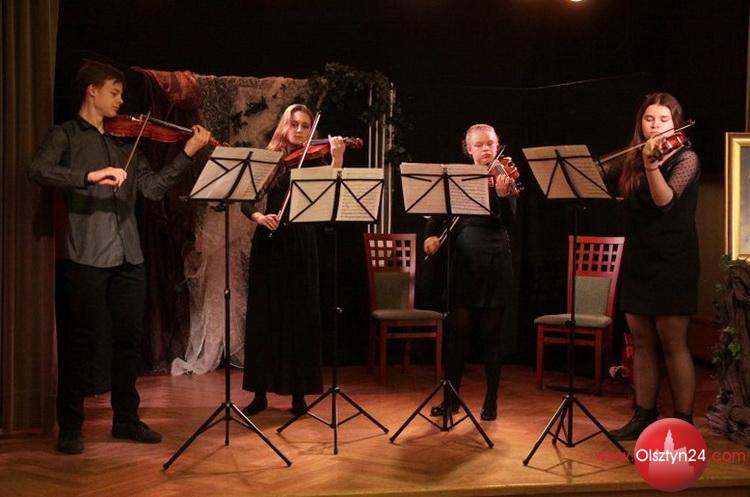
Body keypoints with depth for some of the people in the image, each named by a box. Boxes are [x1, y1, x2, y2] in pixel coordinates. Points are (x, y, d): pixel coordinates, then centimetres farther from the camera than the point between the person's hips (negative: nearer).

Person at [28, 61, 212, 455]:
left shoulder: (123, 143, 19)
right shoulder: (66, 135, 3)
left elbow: (153, 188, 10)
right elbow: (38, 171, -16)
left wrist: (188, 152, 1)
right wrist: (89, 176, -29)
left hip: (128, 257, 6)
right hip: (87, 256, -5)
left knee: (129, 338, 10)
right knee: (82, 339, 0)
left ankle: (126, 418, 22)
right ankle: (70, 426, 12)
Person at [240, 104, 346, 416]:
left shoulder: (314, 159, 5)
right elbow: (246, 200, 1)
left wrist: (337, 160, -26)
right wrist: (258, 216, -20)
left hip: (300, 244, -1)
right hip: (268, 243, 1)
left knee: (300, 318, 2)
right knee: (263, 317, 4)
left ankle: (298, 393, 10)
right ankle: (260, 393, 14)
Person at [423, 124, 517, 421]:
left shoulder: (504, 178, 0)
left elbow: (508, 221, -13)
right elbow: (439, 210, 6)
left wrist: (502, 195, -32)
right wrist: (432, 234, -13)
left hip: (494, 264, -2)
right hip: (462, 262, 2)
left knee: (491, 334, 4)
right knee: (457, 331, 2)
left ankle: (491, 401, 15)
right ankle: (451, 397, 15)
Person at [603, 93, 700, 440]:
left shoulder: (685, 158, -6)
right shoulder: (632, 160, 11)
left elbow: (665, 200, -22)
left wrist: (651, 162, -35)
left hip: (671, 261, -6)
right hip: (637, 259, 6)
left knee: (673, 344, -4)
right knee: (641, 342, 9)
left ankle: (683, 423, 4)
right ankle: (644, 416, 18)